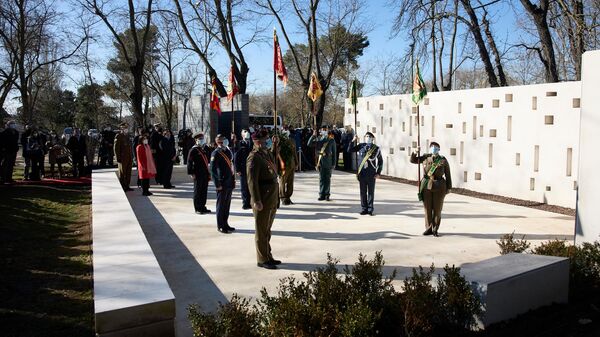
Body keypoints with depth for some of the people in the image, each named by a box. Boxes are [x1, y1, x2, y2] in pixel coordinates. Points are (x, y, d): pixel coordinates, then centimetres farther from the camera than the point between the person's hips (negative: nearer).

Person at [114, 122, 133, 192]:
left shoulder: (127, 136, 15)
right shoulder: (118, 136, -9)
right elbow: (116, 148, -12)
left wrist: (132, 157, 15)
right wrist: (118, 159, -16)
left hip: (129, 158, 7)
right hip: (123, 159, -7)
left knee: (128, 173, 10)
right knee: (122, 174, 1)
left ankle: (127, 186, 19)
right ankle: (122, 187, 8)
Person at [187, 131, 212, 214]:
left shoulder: (206, 148, 11)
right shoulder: (193, 150, -9)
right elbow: (189, 162, -11)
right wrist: (191, 173, -14)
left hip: (206, 173, 7)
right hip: (198, 174, -7)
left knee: (204, 191, 13)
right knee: (198, 191, 2)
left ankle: (203, 207, 23)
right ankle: (197, 209, 9)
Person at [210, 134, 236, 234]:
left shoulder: (228, 151, 12)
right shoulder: (216, 153, -11)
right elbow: (213, 170, -14)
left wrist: (233, 180, 15)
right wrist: (217, 184, -17)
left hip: (229, 183, 7)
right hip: (222, 184, -7)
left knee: (227, 204, 15)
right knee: (221, 205, 2)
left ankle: (225, 224, 26)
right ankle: (220, 226, 10)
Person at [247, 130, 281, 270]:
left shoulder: (268, 154, 13)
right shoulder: (254, 157, -16)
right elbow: (252, 181, -22)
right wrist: (256, 201, -25)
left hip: (272, 199, 9)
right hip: (262, 200, -9)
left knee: (267, 230, 18)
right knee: (261, 231, 2)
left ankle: (268, 257, 30)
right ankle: (262, 260, 12)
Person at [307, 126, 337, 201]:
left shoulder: (331, 140, 3)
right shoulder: (318, 139, 8)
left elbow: (334, 153, 3)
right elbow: (309, 144, -1)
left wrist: (334, 163, 0)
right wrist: (313, 136, -11)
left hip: (328, 162, -1)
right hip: (320, 161, 1)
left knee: (327, 178, 3)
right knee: (321, 178, 4)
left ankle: (327, 194, 10)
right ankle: (321, 194, 9)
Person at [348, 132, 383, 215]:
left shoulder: (376, 148, 2)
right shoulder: (361, 146, 5)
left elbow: (380, 161, 9)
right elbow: (349, 150, 5)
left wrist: (378, 172, 2)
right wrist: (353, 141, -8)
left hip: (371, 174, -1)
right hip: (362, 173, 1)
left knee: (371, 192, 5)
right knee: (363, 192, 6)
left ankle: (370, 209, 14)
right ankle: (364, 209, 16)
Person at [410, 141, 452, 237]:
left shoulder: (443, 160, 1)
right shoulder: (425, 157, 7)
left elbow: (448, 175, 3)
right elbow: (412, 160, 12)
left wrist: (448, 188, 1)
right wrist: (415, 153, -7)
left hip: (439, 187, -2)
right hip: (426, 186, 2)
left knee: (437, 209, 2)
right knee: (427, 208, 3)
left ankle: (435, 229, 13)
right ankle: (429, 228, 12)